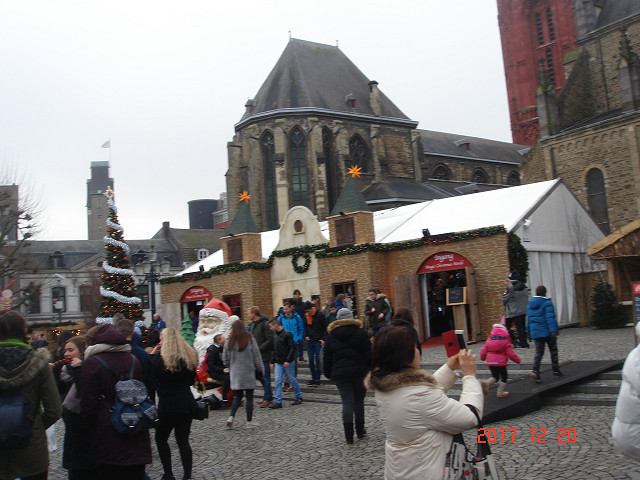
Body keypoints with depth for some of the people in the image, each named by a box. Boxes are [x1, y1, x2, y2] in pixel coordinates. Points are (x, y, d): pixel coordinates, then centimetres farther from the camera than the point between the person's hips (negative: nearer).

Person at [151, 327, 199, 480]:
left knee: (161, 439, 13)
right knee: (183, 440, 10)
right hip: (188, 403, 5)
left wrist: (152, 355, -4)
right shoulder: (190, 356, 5)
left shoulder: (161, 358, -14)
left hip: (168, 406, -5)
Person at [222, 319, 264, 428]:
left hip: (235, 373, 2)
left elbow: (225, 358, 6)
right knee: (249, 397, 7)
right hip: (248, 372, -2)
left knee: (237, 397, 14)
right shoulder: (250, 340, -8)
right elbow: (257, 357, -3)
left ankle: (231, 417, -3)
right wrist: (261, 370, 7)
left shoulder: (230, 342, -3)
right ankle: (249, 421, 11)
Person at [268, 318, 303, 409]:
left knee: (292, 380, 5)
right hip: (278, 362, 6)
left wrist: (288, 361, -20)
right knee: (278, 381, -1)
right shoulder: (275, 334, 9)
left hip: (288, 362, -6)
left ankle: (299, 397, 22)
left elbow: (292, 348, -15)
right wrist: (272, 362, 14)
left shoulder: (287, 334, -13)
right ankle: (278, 402, 0)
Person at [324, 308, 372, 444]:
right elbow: (368, 354, -4)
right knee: (359, 401, 13)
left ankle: (349, 435, -5)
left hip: (340, 374, 1)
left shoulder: (331, 336, 5)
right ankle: (360, 431, 20)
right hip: (359, 372, -1)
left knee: (347, 402, 1)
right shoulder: (361, 333, -1)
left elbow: (327, 357, 9)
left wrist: (328, 374, 17)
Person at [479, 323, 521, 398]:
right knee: (503, 377, 13)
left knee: (495, 377, 19)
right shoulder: (506, 341, -6)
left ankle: (486, 384, -5)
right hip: (500, 363, -5)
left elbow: (483, 350, 7)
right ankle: (500, 393, 13)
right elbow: (510, 353, -7)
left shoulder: (489, 339, 6)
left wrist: (482, 357, 26)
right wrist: (517, 360, 7)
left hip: (490, 362, 5)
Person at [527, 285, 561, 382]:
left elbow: (529, 319, 14)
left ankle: (535, 371, -14)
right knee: (553, 350, 13)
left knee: (539, 352, 4)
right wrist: (553, 330, -22)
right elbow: (550, 318, -18)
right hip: (547, 332, -4)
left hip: (535, 332, 5)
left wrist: (529, 332, 21)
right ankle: (556, 370, 20)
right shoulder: (547, 303, -10)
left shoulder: (530, 304, 9)